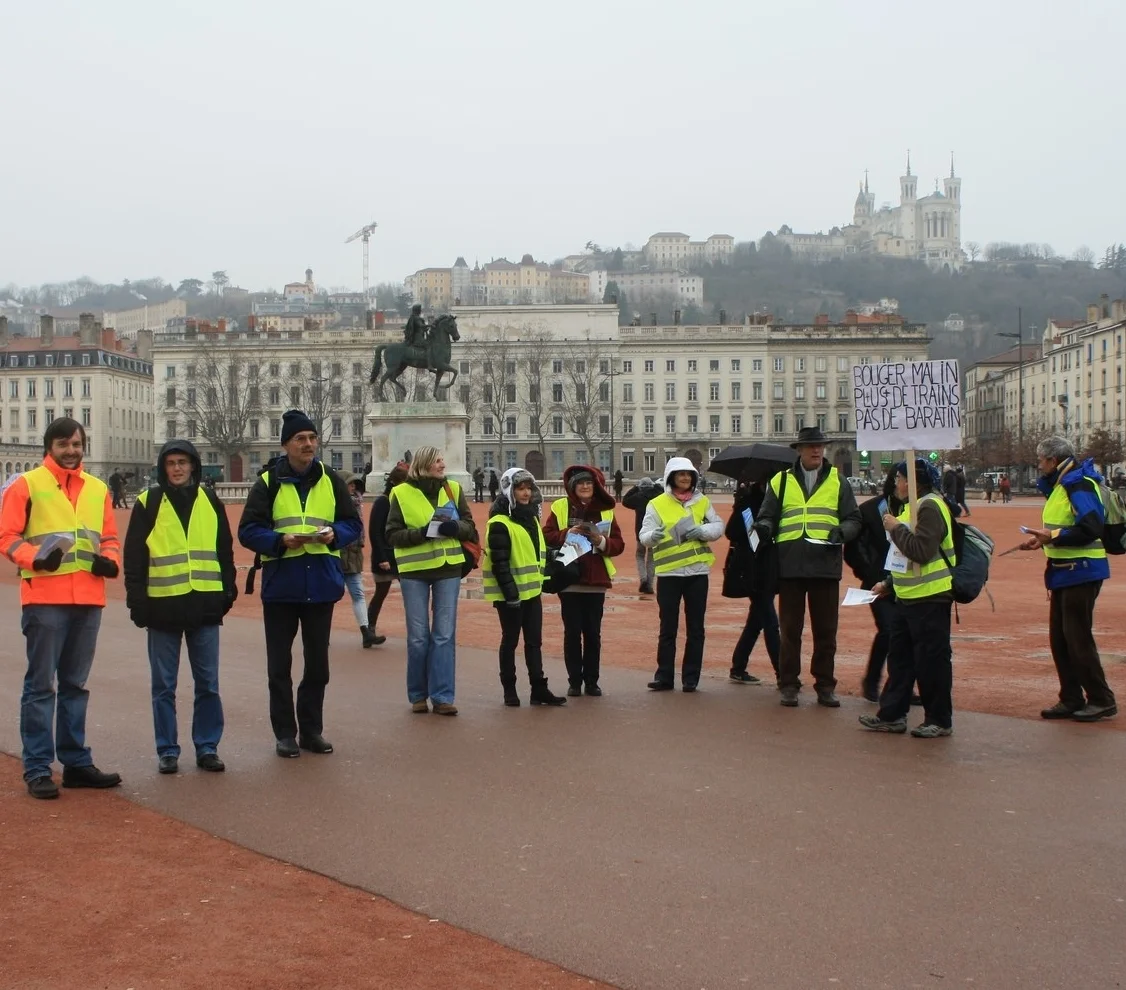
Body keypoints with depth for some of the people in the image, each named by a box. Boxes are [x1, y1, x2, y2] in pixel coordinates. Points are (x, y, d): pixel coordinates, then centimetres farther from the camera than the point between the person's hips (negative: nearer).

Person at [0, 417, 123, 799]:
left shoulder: (98, 489, 14)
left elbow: (109, 536, 19)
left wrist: (109, 559, -2)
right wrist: (35, 557, -21)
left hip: (88, 599, 5)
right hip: (44, 599, -5)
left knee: (75, 684, 13)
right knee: (41, 685, -3)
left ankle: (76, 762, 20)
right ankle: (37, 768, 2)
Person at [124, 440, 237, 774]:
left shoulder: (210, 501, 8)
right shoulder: (148, 503, 1)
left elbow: (224, 551, 13)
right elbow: (134, 556, 0)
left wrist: (228, 590, 8)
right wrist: (137, 601, -5)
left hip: (205, 604, 2)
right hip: (163, 605, -2)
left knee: (208, 683, 5)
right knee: (164, 684, 5)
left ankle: (207, 747, 15)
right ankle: (167, 750, 13)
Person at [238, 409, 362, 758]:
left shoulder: (330, 480, 6)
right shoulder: (268, 483, -3)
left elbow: (353, 523, 9)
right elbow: (248, 530, -5)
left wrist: (334, 534, -12)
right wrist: (281, 540, -21)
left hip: (321, 582, 3)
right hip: (280, 582, -2)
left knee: (318, 662, 10)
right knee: (279, 664, 5)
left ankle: (311, 729, 23)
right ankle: (284, 733, 15)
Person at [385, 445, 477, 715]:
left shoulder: (453, 489, 5)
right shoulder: (402, 493, -4)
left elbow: (470, 527, 8)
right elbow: (392, 534, -6)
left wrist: (455, 527, -14)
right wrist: (422, 533, -20)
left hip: (448, 569, 2)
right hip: (414, 571, -2)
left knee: (445, 635, 2)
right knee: (418, 637, 4)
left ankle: (442, 696, 5)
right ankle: (418, 695, 17)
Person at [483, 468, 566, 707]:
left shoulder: (531, 517, 13)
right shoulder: (500, 523, -14)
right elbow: (499, 562, -18)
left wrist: (541, 576, 17)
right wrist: (509, 591, -21)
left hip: (532, 590, 8)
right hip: (510, 593, -8)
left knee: (534, 641, 8)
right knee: (510, 640, 2)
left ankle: (539, 689, 11)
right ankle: (509, 690, 11)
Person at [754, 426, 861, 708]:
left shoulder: (837, 482, 9)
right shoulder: (780, 482, 9)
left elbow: (854, 519, 9)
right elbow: (767, 516, 12)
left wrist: (841, 531, -12)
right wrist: (765, 527, -11)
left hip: (826, 565, 0)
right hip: (790, 566, 0)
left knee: (825, 630, 5)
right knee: (790, 629, 5)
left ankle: (825, 686, 14)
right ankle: (789, 685, 12)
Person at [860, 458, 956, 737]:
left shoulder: (930, 507, -16)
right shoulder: (911, 506, 16)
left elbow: (921, 551, -27)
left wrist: (895, 528, -17)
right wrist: (888, 583, 21)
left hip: (930, 599, -11)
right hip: (908, 597, 11)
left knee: (931, 660, -2)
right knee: (899, 656, 13)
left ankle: (940, 721, 7)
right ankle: (892, 715, 20)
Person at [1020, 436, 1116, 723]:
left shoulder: (1079, 486, -17)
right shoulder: (1061, 486, 14)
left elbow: (1091, 529, -27)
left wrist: (1053, 536, -25)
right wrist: (1043, 539, 8)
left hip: (1081, 572, -10)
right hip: (1065, 572, 10)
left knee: (1078, 638, -5)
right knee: (1059, 638, 11)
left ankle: (1102, 701, 4)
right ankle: (1071, 699, 18)